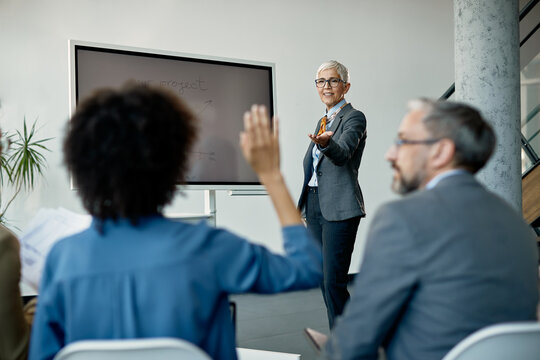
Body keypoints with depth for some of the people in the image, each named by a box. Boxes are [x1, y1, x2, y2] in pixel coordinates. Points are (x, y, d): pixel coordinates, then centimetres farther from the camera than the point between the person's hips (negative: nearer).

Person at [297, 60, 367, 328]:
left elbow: (343, 154, -24)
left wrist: (326, 143, -47)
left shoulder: (354, 117, -6)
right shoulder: (323, 121, 19)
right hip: (315, 206, 8)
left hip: (339, 208, -8)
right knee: (324, 280, 11)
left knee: (334, 282, -10)